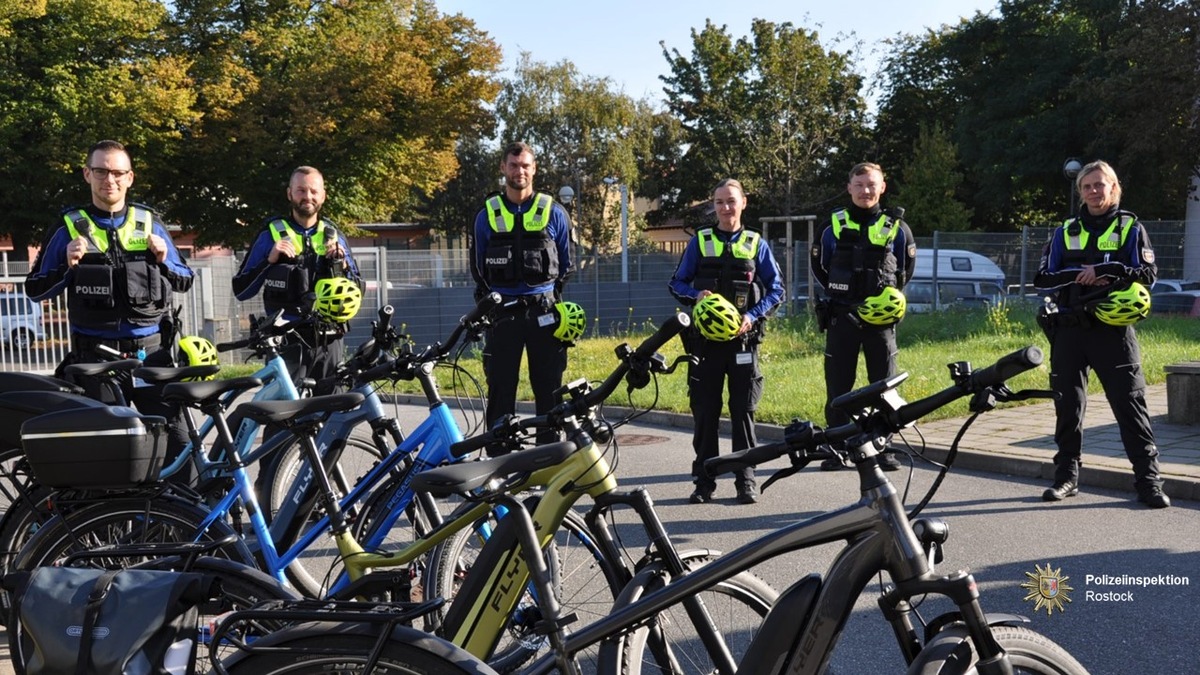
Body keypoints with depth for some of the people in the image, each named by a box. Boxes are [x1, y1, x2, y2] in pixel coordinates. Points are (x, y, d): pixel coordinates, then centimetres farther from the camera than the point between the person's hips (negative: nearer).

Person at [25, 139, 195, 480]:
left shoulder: (149, 222, 8)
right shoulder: (69, 226, 3)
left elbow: (184, 281, 12)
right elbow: (35, 289, 5)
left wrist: (163, 260, -8)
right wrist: (67, 266, -13)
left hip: (151, 352, 1)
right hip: (97, 357, -1)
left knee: (177, 439, -2)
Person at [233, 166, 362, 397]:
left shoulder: (333, 236, 13)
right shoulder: (272, 234, 4)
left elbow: (357, 290, 14)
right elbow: (241, 290, 1)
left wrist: (341, 263, -3)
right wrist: (270, 260, -12)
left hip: (329, 343, 3)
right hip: (288, 342, -3)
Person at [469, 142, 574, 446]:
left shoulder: (554, 213, 5)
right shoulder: (487, 215, 7)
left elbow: (566, 264, 10)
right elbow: (478, 268, 13)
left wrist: (559, 305, 2)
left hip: (544, 314, 0)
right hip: (502, 315, 1)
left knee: (549, 392, 4)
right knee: (500, 394, 3)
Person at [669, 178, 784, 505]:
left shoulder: (756, 244, 7)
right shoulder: (699, 242, 7)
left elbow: (776, 289, 7)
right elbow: (677, 283, 10)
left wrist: (753, 316, -9)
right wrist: (696, 295, -12)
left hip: (743, 339, 0)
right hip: (705, 340, 1)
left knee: (743, 411, 3)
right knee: (705, 412, 3)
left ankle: (746, 479, 12)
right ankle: (704, 480, 12)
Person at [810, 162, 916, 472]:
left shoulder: (896, 227, 4)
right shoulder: (836, 224, 4)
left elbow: (906, 269, 15)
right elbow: (819, 265, 14)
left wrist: (891, 295, 1)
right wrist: (841, 292, 6)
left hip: (881, 318, 0)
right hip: (841, 317, 0)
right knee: (838, 387, 3)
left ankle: (885, 449, 14)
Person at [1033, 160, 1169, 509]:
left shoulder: (1130, 228, 8)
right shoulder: (1065, 232, 14)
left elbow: (1147, 274, -2)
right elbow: (1043, 278, 6)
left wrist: (1104, 271, -15)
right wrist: (1077, 275, -11)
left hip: (1114, 330, -2)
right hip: (1069, 329, 3)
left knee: (1130, 403, -4)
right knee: (1068, 405, 6)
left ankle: (1148, 480, 1)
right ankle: (1067, 476, 15)